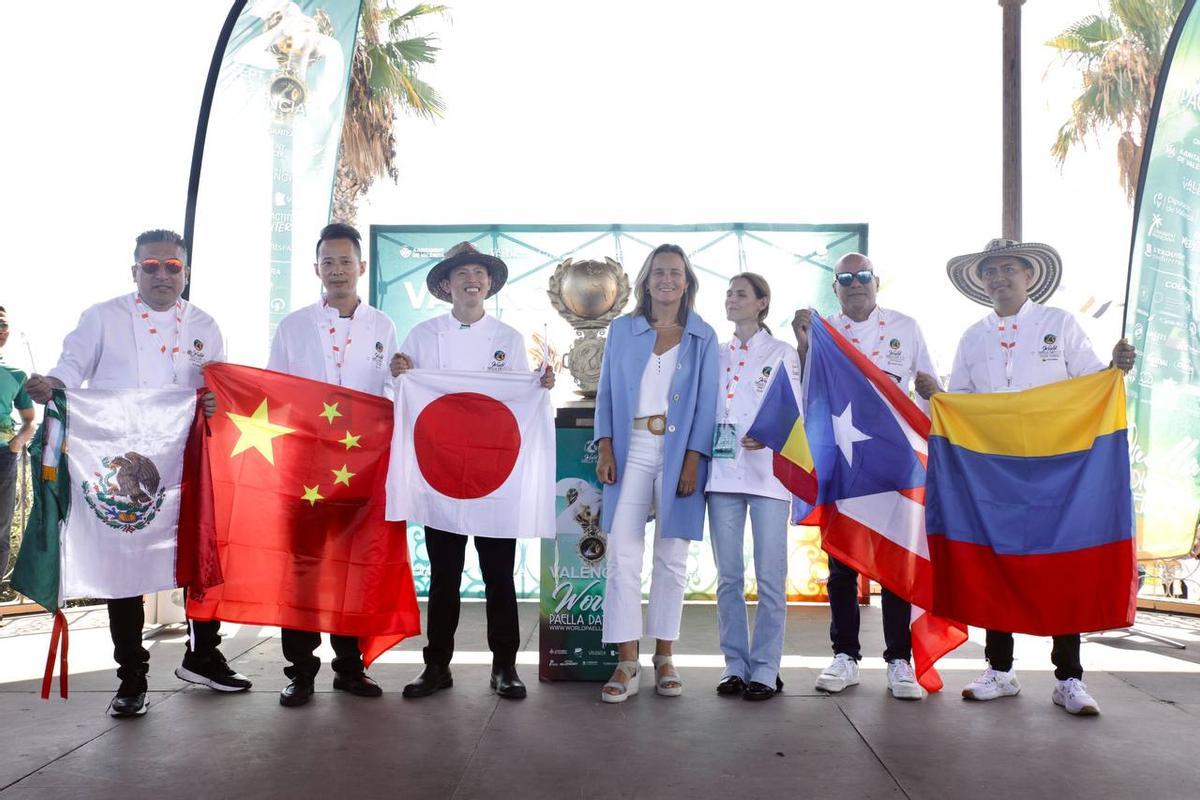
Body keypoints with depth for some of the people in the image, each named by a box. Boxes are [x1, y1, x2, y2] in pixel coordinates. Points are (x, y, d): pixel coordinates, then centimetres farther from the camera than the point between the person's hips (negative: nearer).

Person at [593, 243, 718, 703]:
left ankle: (664, 658, 17)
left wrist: (693, 459, -9)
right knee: (623, 553, -7)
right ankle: (626, 665, -1)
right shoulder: (622, 330, 10)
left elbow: (707, 404, 1)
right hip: (632, 449, 0)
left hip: (679, 452, 0)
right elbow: (606, 394, 9)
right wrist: (605, 447, -2)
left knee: (672, 556, 5)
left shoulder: (703, 337, 6)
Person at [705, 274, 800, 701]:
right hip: (723, 471, 4)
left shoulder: (782, 354, 6)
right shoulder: (716, 354, 16)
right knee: (728, 576, 5)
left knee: (770, 576, -4)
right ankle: (735, 665, 13)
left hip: (768, 472, -3)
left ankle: (765, 670, 4)